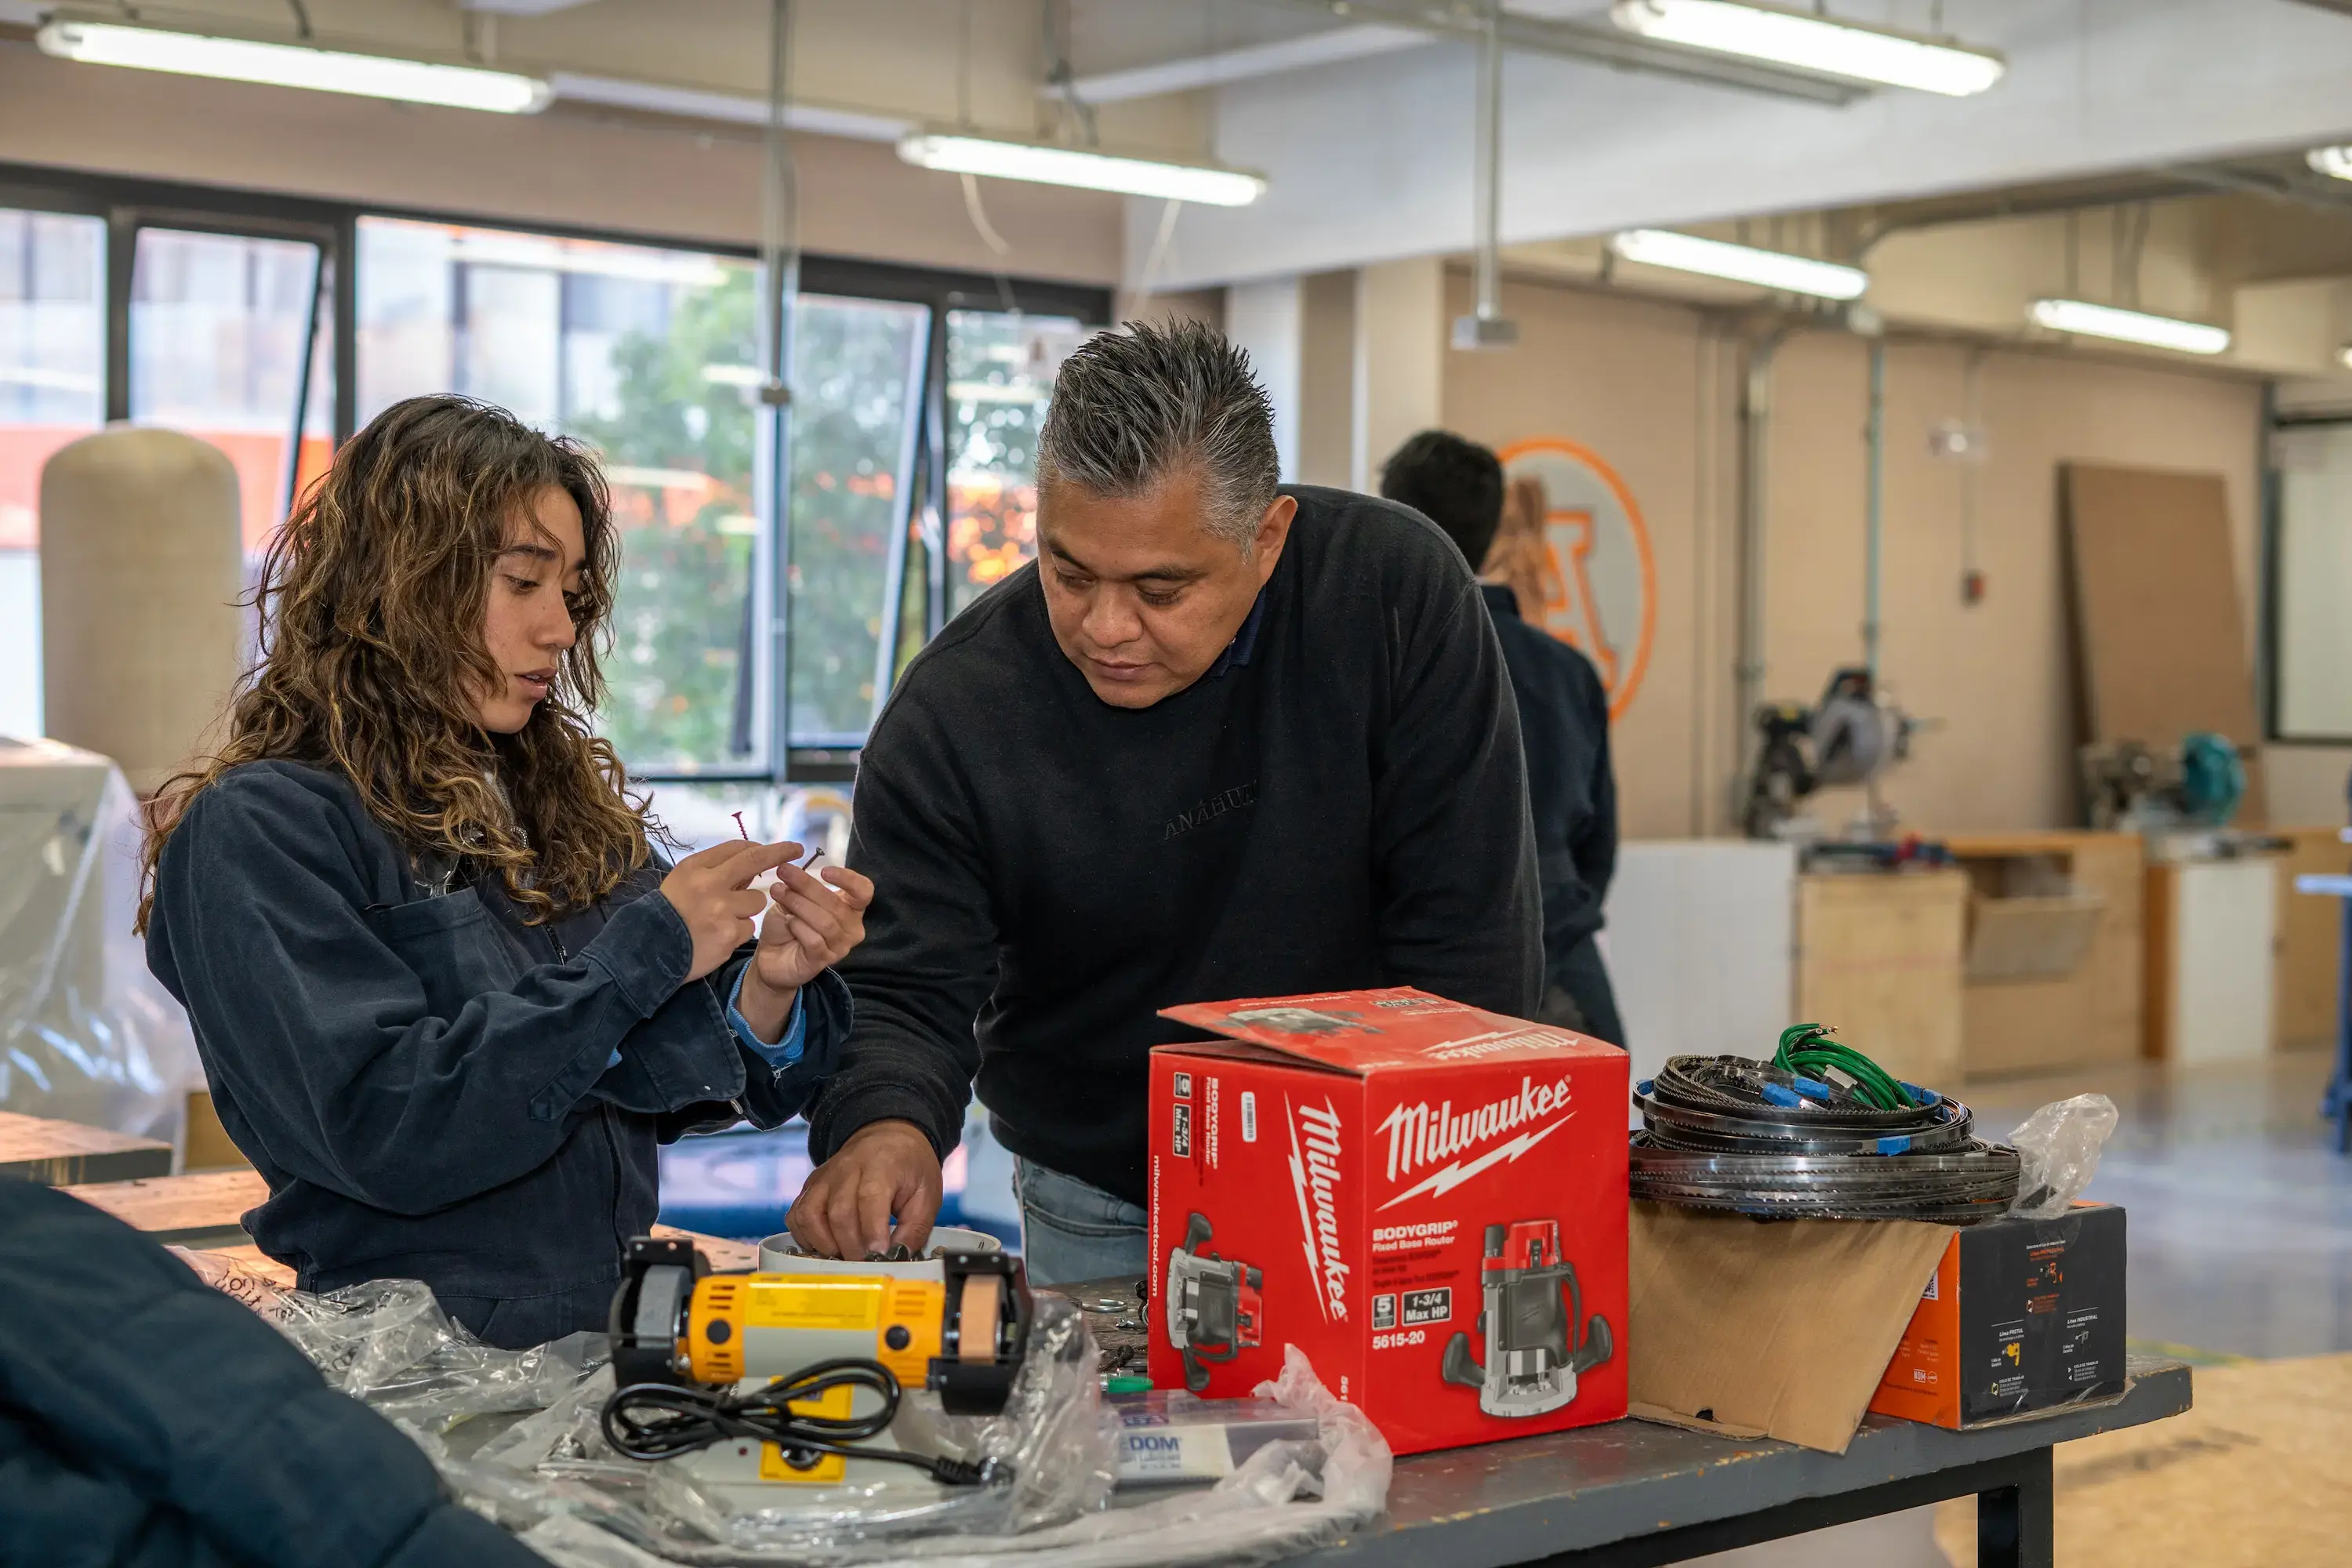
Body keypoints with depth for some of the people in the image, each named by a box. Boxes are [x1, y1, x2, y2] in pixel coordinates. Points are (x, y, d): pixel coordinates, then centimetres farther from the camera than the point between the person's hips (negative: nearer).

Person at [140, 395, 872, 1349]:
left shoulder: (564, 801, 14)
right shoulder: (256, 833, -5)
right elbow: (383, 1129, -15)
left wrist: (765, 992, -5)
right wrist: (642, 953, -13)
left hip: (609, 1336, 6)